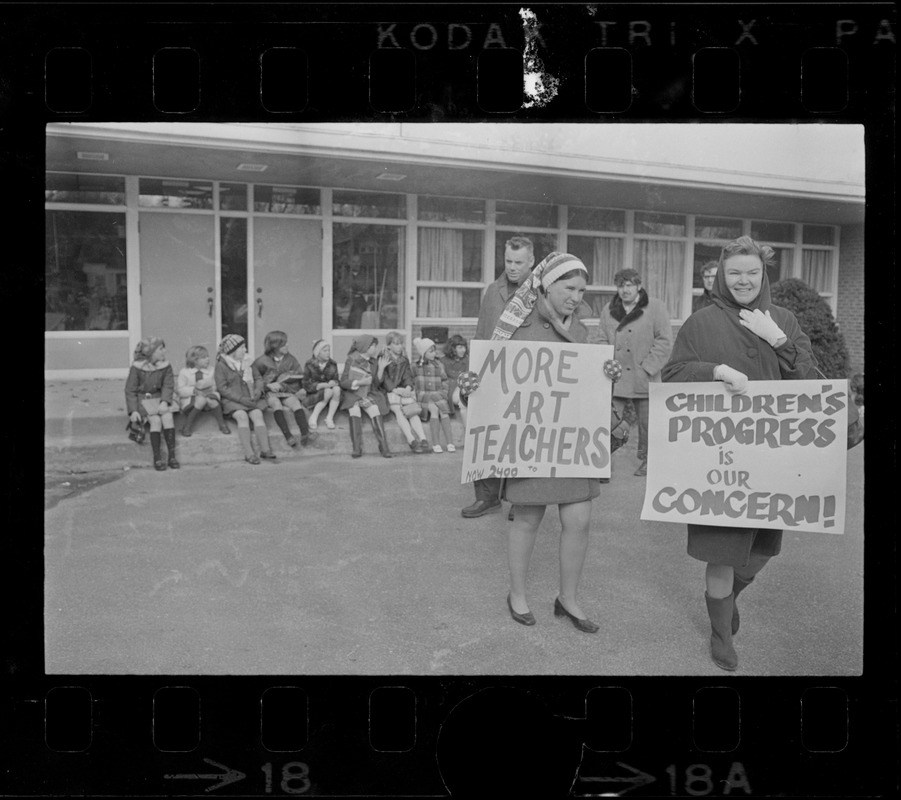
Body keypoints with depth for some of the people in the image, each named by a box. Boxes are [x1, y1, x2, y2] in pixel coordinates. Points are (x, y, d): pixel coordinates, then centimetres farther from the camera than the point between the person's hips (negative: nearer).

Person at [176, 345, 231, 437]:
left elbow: (214, 386, 8)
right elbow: (180, 390, -9)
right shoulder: (184, 372, -4)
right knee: (201, 399, -38)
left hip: (207, 395, 3)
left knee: (211, 400, -35)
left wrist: (210, 389, -16)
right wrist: (194, 390, -25)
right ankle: (186, 426, -22)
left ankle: (222, 424, -17)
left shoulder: (210, 370, 7)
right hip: (189, 399, -2)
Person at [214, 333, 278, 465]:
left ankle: (265, 450, -28)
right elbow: (222, 388, -7)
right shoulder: (221, 365, 2)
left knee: (257, 414, -25)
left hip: (249, 399, 4)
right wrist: (241, 399, -17)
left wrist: (257, 392, -3)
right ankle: (249, 453, -35)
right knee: (242, 416, -32)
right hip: (232, 400, -4)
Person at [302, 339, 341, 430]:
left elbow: (336, 381, 4)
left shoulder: (332, 364, 3)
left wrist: (334, 383, -23)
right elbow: (307, 386, -10)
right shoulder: (309, 365, -6)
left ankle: (329, 418, -24)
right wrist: (324, 385, -25)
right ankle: (313, 418, -22)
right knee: (328, 391, -34)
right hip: (313, 395, -3)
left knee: (337, 389, -30)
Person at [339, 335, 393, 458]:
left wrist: (381, 368, -3)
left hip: (367, 395, 3)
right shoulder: (351, 360, -6)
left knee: (375, 412, -22)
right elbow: (343, 382, -8)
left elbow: (376, 383, 8)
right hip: (352, 394, -3)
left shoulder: (373, 362, 7)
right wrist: (360, 382, -21)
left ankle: (384, 448, -21)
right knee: (354, 412, -29)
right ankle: (356, 449, -24)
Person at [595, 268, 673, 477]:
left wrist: (647, 368, -11)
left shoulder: (655, 308, -2)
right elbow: (602, 340, 11)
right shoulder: (609, 310, 9)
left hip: (643, 379, -2)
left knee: (646, 422, 8)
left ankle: (646, 460, 25)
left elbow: (664, 342, -6)